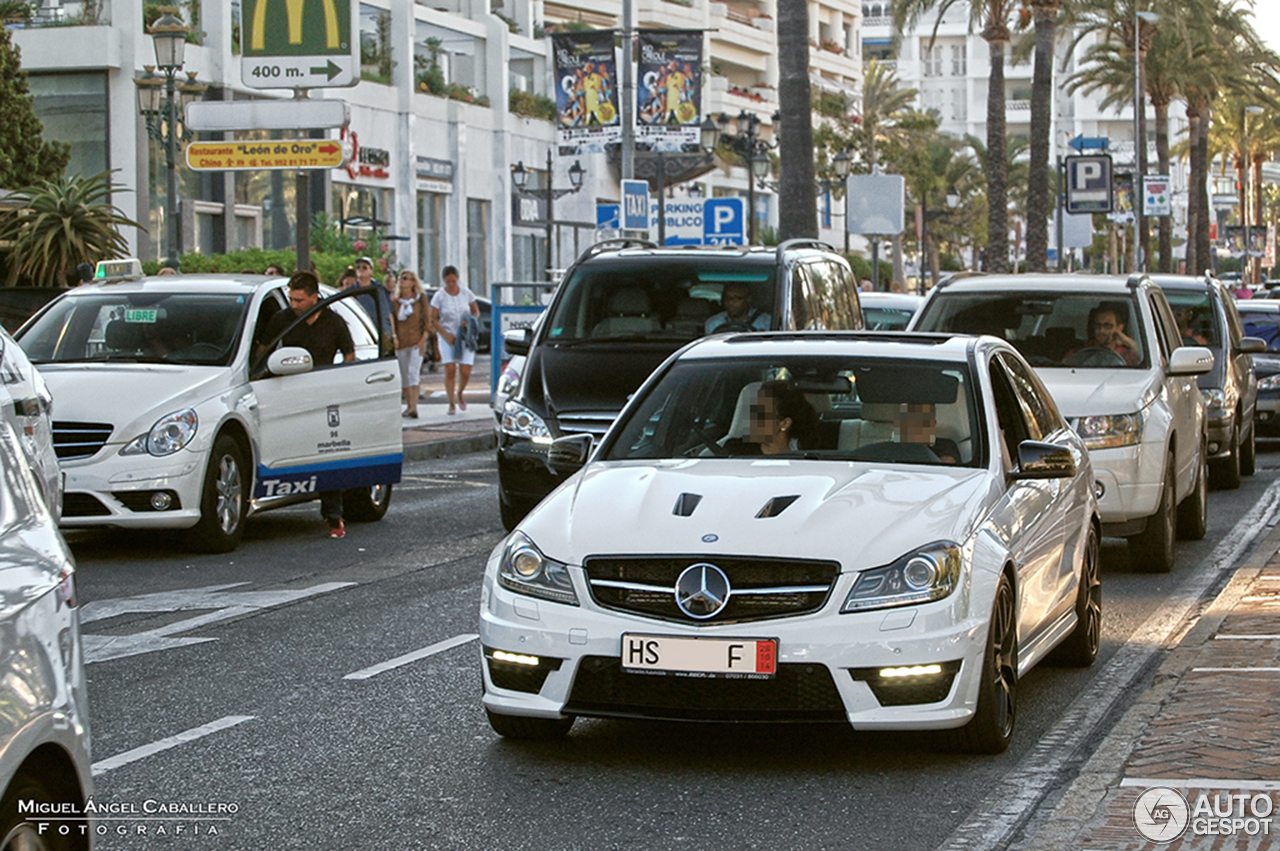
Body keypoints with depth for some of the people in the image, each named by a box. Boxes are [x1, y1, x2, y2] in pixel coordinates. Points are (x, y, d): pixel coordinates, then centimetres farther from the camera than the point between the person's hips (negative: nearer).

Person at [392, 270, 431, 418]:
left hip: (417, 341, -4)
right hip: (401, 342, 4)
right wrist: (394, 337, 0)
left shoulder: (421, 298, 3)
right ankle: (409, 406, 17)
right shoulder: (396, 300, 9)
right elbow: (392, 320, 12)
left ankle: (414, 406, -24)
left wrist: (423, 339, -8)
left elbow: (427, 320, 2)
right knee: (404, 375, 7)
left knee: (413, 372, -16)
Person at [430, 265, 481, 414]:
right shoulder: (440, 296, -5)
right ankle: (452, 404, -4)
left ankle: (460, 393, 23)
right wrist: (445, 334, -13)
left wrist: (470, 320, -11)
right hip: (447, 336, -2)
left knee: (465, 372, -8)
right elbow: (433, 319, -3)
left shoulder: (466, 293, 1)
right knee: (450, 370, -13)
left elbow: (476, 311, 11)